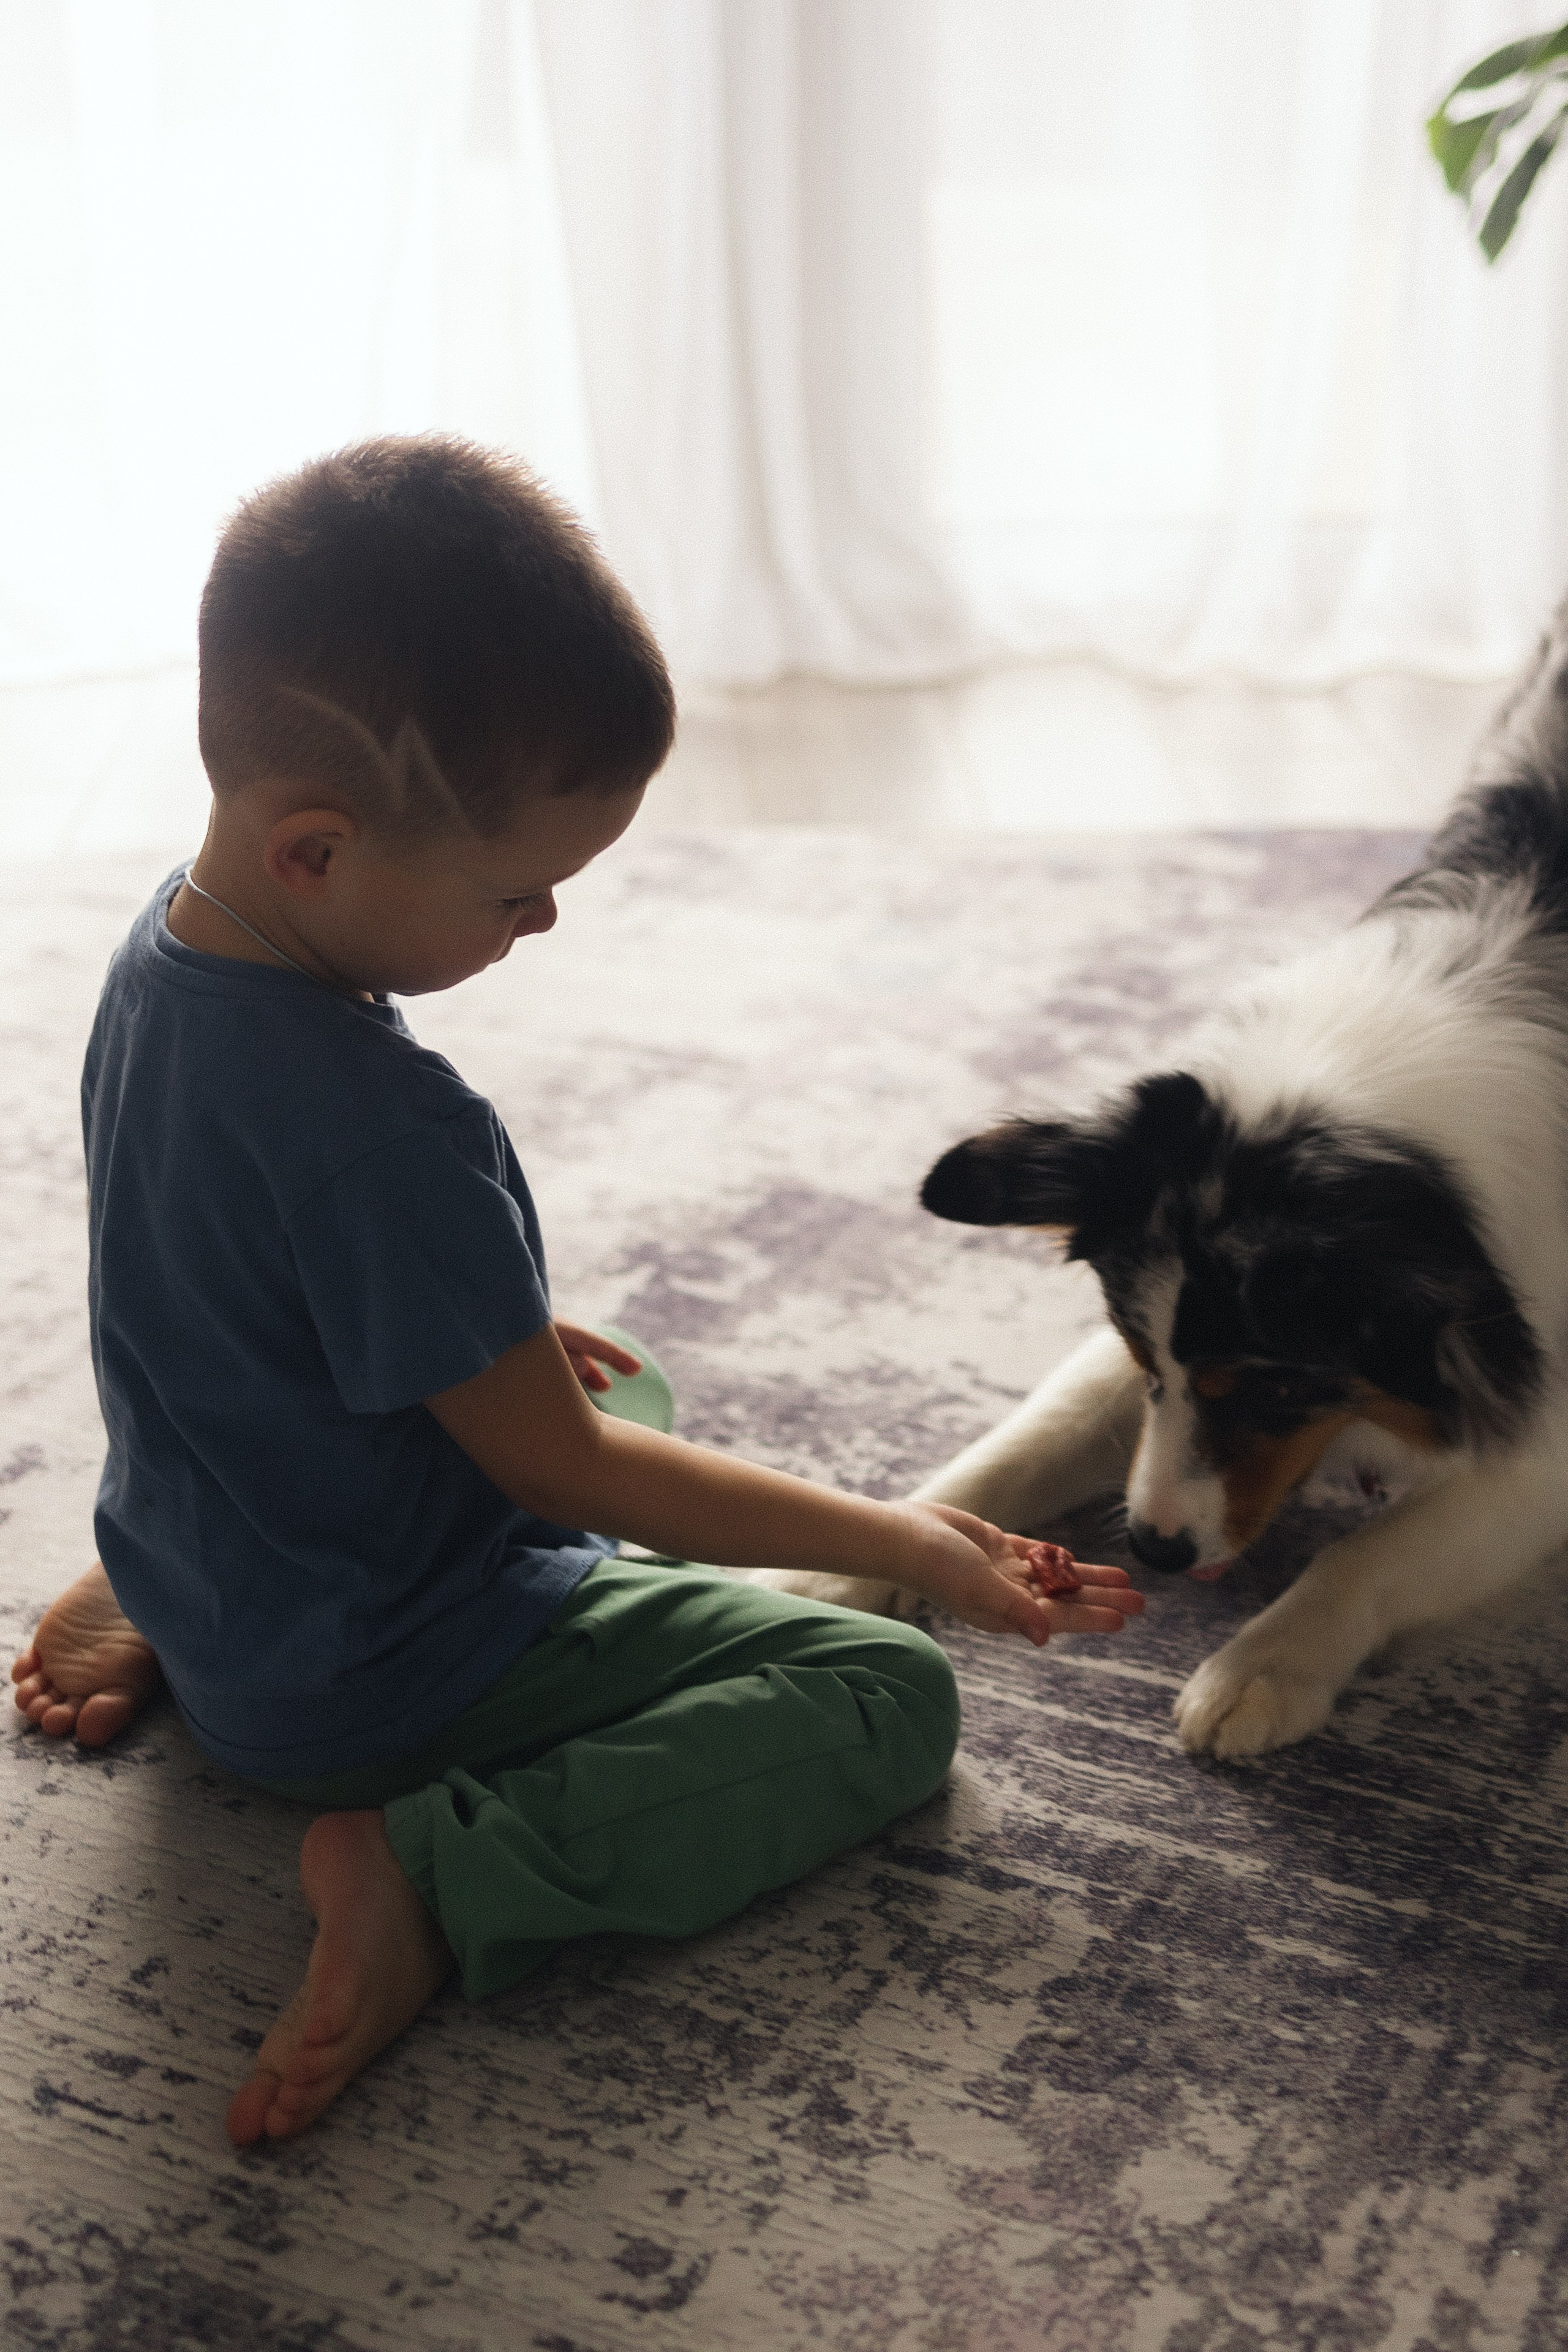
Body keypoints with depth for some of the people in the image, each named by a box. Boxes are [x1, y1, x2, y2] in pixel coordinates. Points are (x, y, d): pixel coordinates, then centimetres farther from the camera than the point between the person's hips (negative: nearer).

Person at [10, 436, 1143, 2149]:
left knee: (629, 1393, 33)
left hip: (216, 1578, 9)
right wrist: (903, 1545, -16)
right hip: (381, 1681, -8)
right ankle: (441, 1874, -16)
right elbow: (557, 1470, -23)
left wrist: (500, 1335, 17)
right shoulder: (378, 1131, -33)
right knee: (889, 1692, -9)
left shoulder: (166, 949, -6)